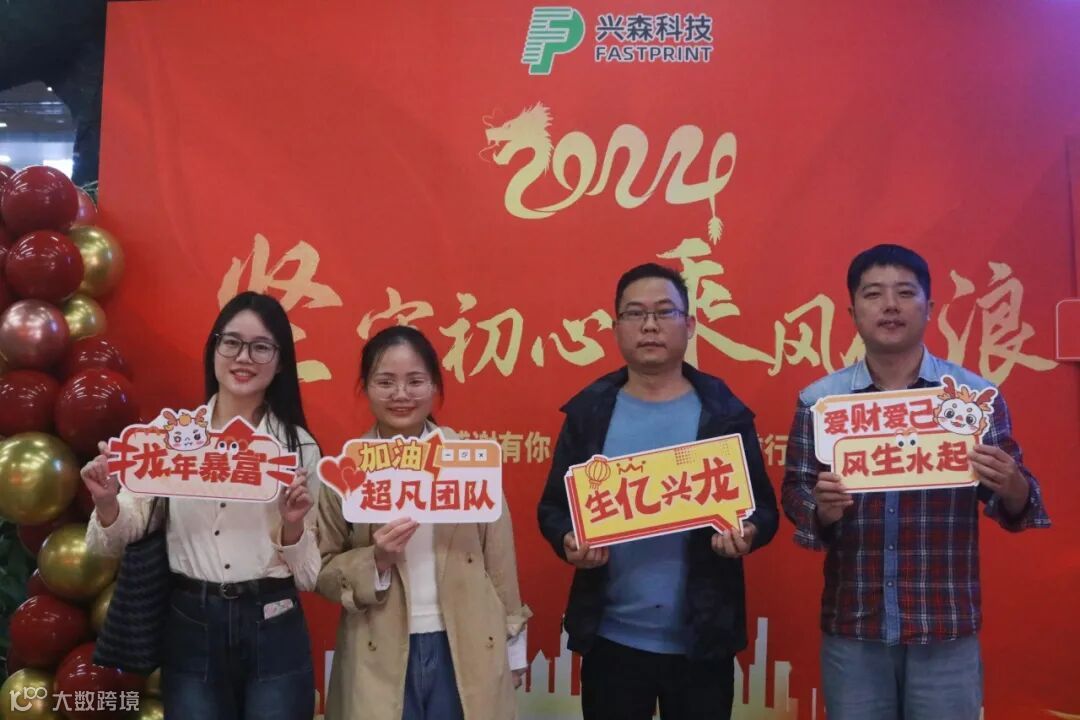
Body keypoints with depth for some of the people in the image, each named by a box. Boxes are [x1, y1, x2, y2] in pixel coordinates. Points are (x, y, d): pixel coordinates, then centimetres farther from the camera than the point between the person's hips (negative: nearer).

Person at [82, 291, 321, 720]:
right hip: (189, 631, 1)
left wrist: (292, 525, -18)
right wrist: (107, 503, -18)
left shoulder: (299, 444, -1)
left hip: (273, 634, 0)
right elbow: (112, 544, 1)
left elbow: (308, 576, 1)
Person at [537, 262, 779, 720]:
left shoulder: (724, 412, -1)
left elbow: (763, 506, 2)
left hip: (703, 639, 0)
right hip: (611, 638, 1)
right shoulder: (589, 412, 1)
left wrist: (747, 533, -20)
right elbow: (553, 505, 4)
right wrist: (568, 541, -16)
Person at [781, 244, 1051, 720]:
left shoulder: (976, 393, -1)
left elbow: (1012, 504, 3)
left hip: (947, 628, 0)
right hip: (850, 627, 1)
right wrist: (821, 510, -19)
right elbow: (794, 494, 2)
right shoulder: (817, 400, 0)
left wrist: (1013, 489, -19)